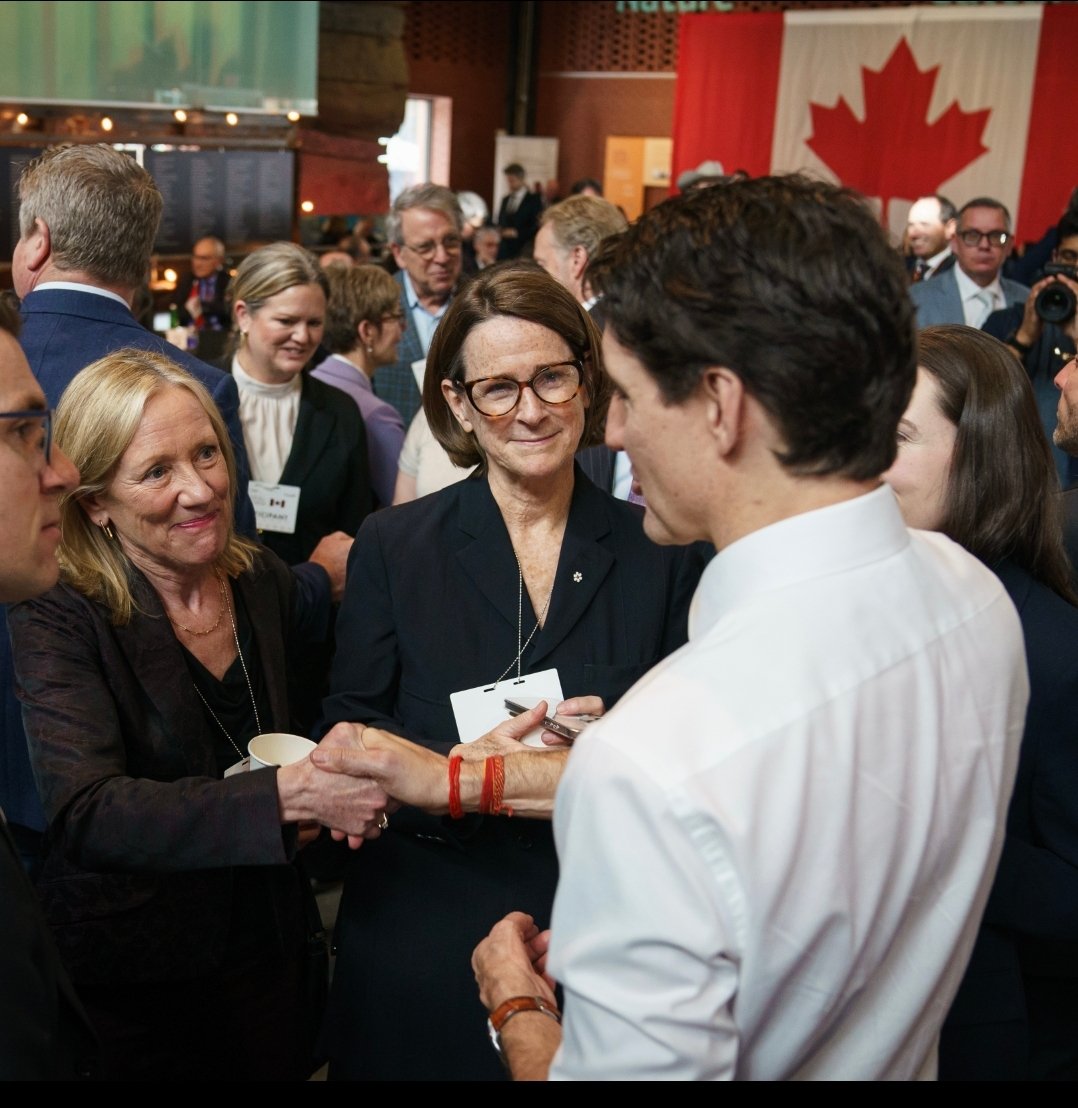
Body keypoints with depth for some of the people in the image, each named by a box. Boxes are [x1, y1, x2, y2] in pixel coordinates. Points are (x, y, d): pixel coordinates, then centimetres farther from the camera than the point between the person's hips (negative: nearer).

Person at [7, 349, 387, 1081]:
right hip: (133, 975, -4)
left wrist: (329, 782, -7)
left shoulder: (266, 581, -3)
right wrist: (289, 795, -40)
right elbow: (86, 812, -31)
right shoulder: (61, 621, -18)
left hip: (269, 936, 5)